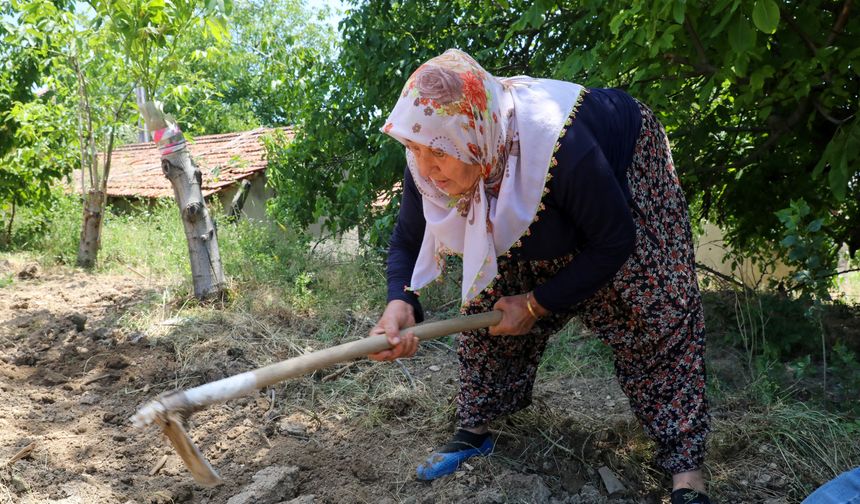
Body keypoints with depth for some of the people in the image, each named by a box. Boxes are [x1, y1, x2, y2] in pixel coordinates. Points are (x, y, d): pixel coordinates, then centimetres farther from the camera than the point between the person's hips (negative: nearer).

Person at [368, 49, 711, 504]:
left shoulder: (560, 150, -45)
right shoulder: (426, 166, -30)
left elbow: (614, 242, -31)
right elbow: (407, 241, -17)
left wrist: (537, 304, -27)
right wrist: (400, 303, -39)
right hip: (528, 212, 5)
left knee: (652, 314, -11)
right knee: (491, 303, -3)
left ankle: (686, 466, -1)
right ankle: (475, 428, 14)